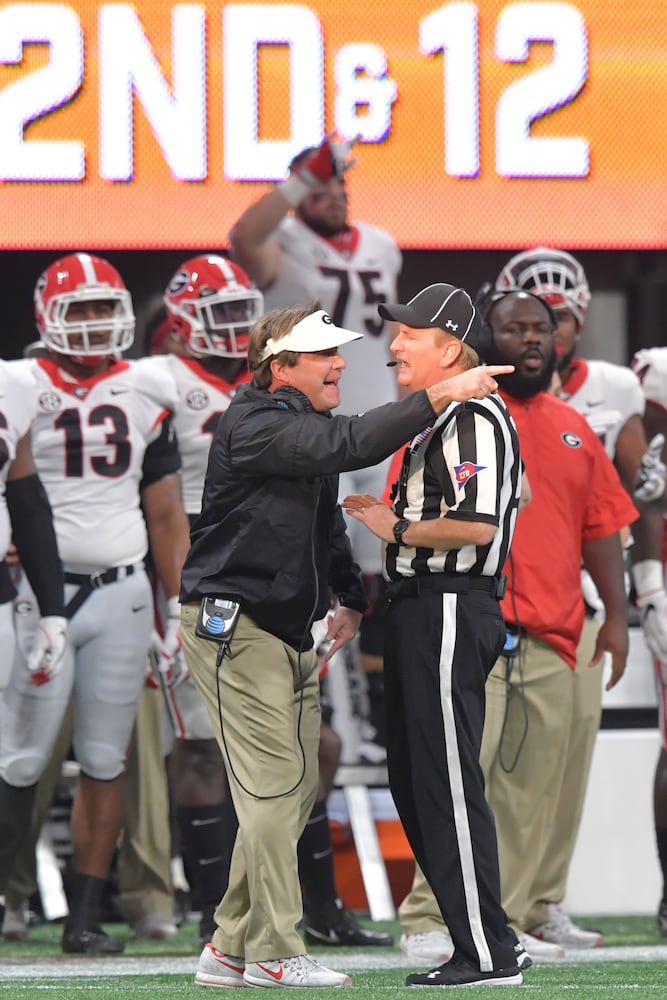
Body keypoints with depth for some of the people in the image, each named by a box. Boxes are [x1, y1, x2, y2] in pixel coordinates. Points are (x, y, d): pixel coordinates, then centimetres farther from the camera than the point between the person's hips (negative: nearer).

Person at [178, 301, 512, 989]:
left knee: (296, 788, 9)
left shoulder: (305, 430, 16)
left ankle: (231, 951, 15)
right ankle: (274, 956, -9)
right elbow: (352, 444, -30)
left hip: (288, 633, 10)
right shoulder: (255, 426, -15)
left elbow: (325, 525, 27)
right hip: (233, 626, -10)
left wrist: (349, 599, 13)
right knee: (274, 786, -11)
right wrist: (443, 394, -32)